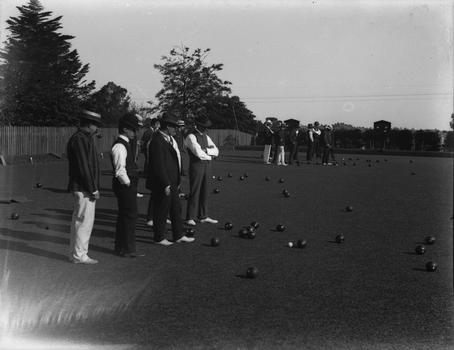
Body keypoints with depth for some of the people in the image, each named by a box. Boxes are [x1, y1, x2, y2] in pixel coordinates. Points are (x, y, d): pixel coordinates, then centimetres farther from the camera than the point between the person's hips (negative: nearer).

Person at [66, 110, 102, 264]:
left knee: (79, 221, 16)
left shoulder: (84, 138, 16)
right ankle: (79, 255, 3)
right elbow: (83, 167, -20)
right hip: (84, 188, -11)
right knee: (84, 221, -4)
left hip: (82, 188, 11)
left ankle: (76, 253, 25)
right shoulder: (79, 139, -16)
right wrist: (93, 189, -17)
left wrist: (94, 187, 14)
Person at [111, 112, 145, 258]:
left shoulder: (126, 144, 16)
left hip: (128, 186, 10)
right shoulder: (119, 146, -17)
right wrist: (128, 184, -15)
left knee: (124, 216, 16)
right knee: (129, 216, -4)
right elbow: (120, 171, -21)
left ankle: (121, 248, 26)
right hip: (125, 186, -10)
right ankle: (127, 249, 5)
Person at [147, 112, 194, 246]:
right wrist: (166, 184, -21)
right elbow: (158, 166, -22)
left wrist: (177, 181, 17)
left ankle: (179, 236, 25)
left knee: (176, 209, 15)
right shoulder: (157, 141, -19)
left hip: (172, 183, 10)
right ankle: (159, 238, 16)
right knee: (161, 211, 3)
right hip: (163, 185, -10)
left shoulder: (170, 140, 12)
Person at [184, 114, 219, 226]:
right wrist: (209, 156, -3)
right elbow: (198, 153, -20)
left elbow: (216, 151, 7)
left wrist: (207, 150, -11)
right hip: (196, 166, -7)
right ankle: (190, 218, 2)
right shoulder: (191, 137, -8)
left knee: (204, 192, 10)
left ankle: (203, 216, 18)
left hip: (207, 166, 7)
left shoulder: (206, 137, 16)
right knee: (194, 192, -5)